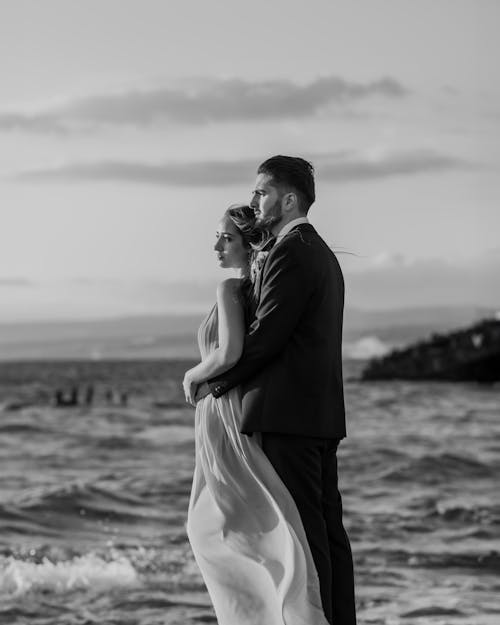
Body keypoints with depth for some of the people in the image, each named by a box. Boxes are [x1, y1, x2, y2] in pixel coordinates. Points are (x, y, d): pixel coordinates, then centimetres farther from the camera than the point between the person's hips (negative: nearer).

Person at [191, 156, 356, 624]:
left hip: (288, 413, -10)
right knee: (327, 526, 9)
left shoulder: (291, 252, -11)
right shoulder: (322, 253, 21)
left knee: (302, 528, -10)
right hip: (321, 412, 10)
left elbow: (266, 335, -16)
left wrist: (216, 382, -4)